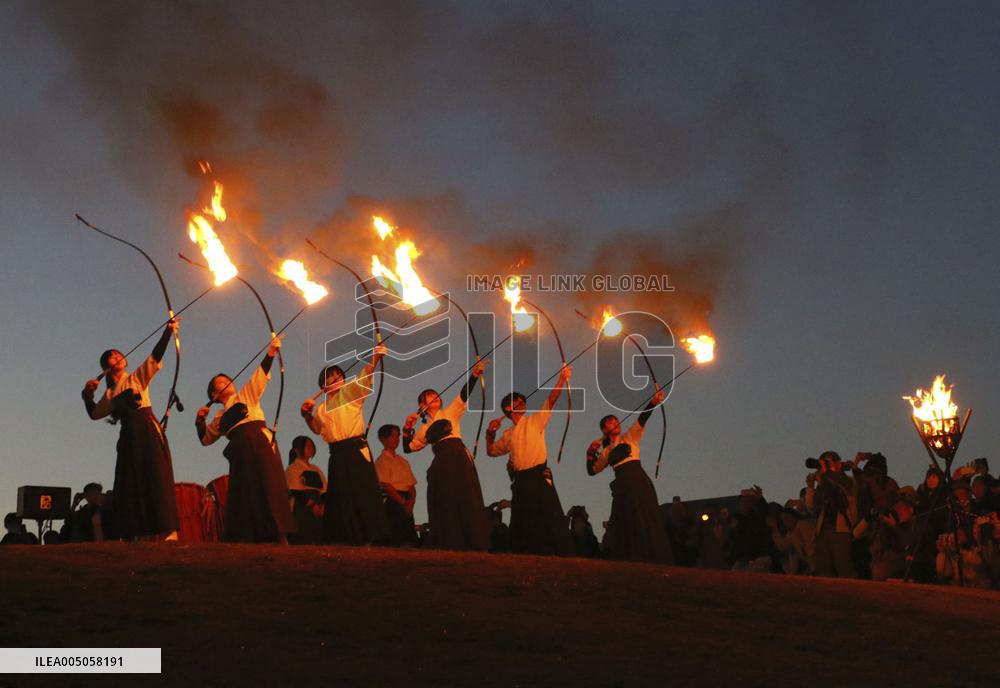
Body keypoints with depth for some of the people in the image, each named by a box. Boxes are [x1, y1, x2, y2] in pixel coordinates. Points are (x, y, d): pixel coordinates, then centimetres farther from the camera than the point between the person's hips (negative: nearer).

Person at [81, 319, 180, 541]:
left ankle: (167, 532, -18)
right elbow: (95, 413, 28)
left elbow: (155, 357, -6)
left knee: (155, 477, -13)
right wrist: (88, 396, 12)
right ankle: (136, 535, 0)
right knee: (130, 484, -1)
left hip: (148, 430, -5)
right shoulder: (110, 394, 19)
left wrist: (168, 332, -18)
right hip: (129, 436, 5)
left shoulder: (137, 377, 7)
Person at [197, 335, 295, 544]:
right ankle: (246, 538, 1)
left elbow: (261, 375, 4)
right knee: (243, 493, -1)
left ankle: (280, 536, -18)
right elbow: (206, 439, 31)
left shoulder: (246, 395, 17)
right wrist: (200, 420, 14)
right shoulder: (220, 417, 25)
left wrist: (271, 352, -8)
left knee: (268, 486, -14)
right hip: (240, 451, 4)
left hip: (259, 442, -4)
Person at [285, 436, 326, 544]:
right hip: (302, 509, -5)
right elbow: (296, 492, -7)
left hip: (317, 509, 5)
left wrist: (321, 505, -7)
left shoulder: (316, 470, 21)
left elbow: (324, 491, 12)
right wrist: (312, 505, -16)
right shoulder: (292, 469, 3)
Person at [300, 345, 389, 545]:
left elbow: (364, 377, -15)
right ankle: (348, 536, 12)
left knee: (363, 490, -10)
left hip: (356, 449, -5)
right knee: (341, 494, 6)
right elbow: (317, 428, 32)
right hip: (337, 453, 5)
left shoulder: (350, 393, 2)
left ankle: (370, 535, -8)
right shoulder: (322, 408, 16)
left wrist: (375, 358, -31)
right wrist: (307, 415, 15)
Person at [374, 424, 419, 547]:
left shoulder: (403, 461, 20)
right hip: (392, 501, -7)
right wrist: (403, 501, -13)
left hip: (406, 503, 7)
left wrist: (411, 501, -5)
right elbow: (386, 486, -12)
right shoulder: (381, 461, -2)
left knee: (411, 540, 0)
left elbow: (411, 485, 14)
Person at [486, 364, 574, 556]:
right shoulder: (508, 435, 18)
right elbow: (491, 451, 24)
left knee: (551, 517, -12)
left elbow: (551, 400, -3)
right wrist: (490, 434, 8)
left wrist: (562, 379, -14)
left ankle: (563, 555, -13)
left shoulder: (534, 421, 7)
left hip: (539, 476, -4)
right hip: (520, 480, 4)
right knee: (521, 523, 5)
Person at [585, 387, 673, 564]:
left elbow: (642, 419, -3)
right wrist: (590, 452, 7)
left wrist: (653, 402, -18)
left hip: (638, 481, -3)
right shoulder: (606, 451, 20)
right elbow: (592, 470, 22)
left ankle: (654, 562, -14)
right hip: (621, 486, 3)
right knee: (626, 526, 0)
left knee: (645, 521, -10)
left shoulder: (629, 437, 13)